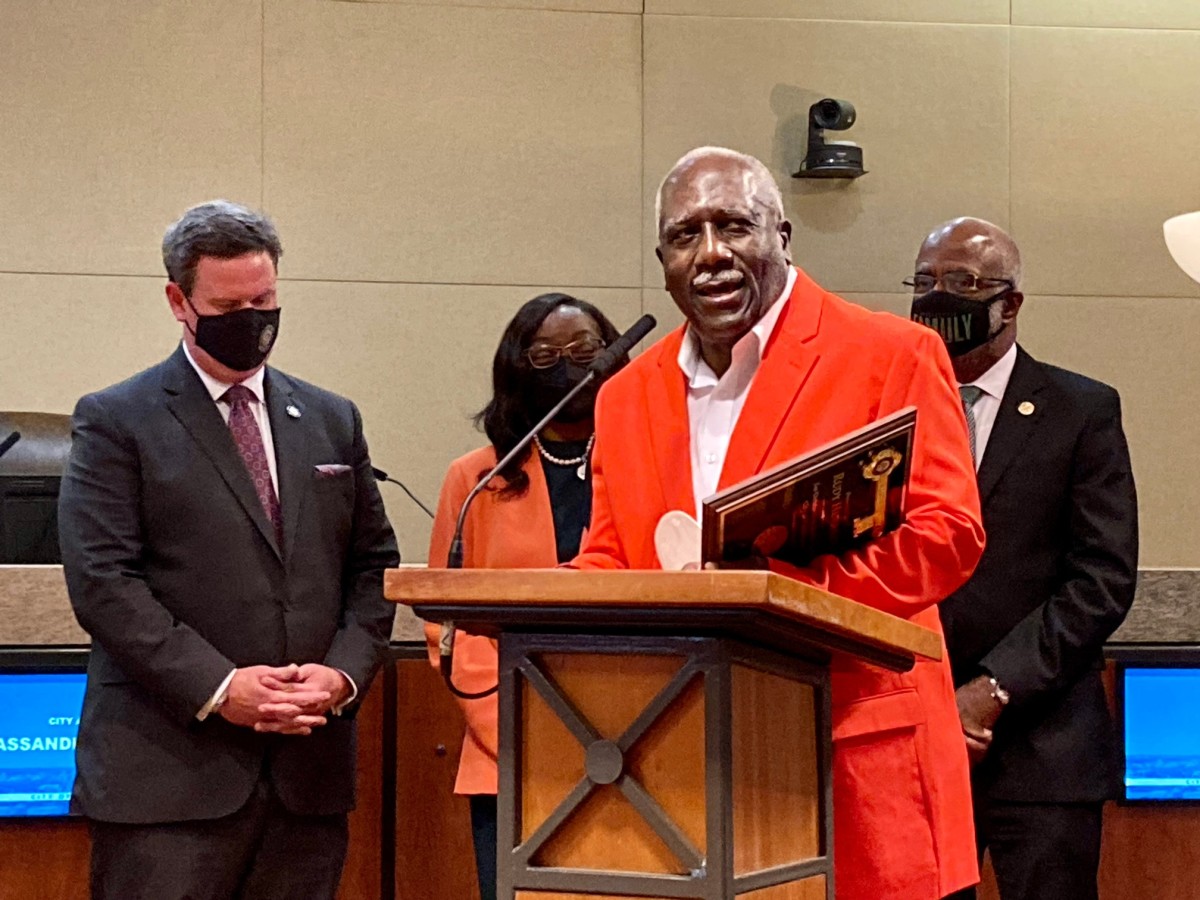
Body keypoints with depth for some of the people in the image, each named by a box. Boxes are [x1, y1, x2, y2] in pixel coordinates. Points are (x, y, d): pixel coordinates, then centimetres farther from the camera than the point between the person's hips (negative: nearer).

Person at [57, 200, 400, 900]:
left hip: (309, 768, 4)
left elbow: (374, 566, 16)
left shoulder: (332, 421, 16)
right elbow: (102, 580, -8)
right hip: (169, 771, -4)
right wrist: (216, 687, -15)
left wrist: (345, 672, -3)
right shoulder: (116, 421, 2)